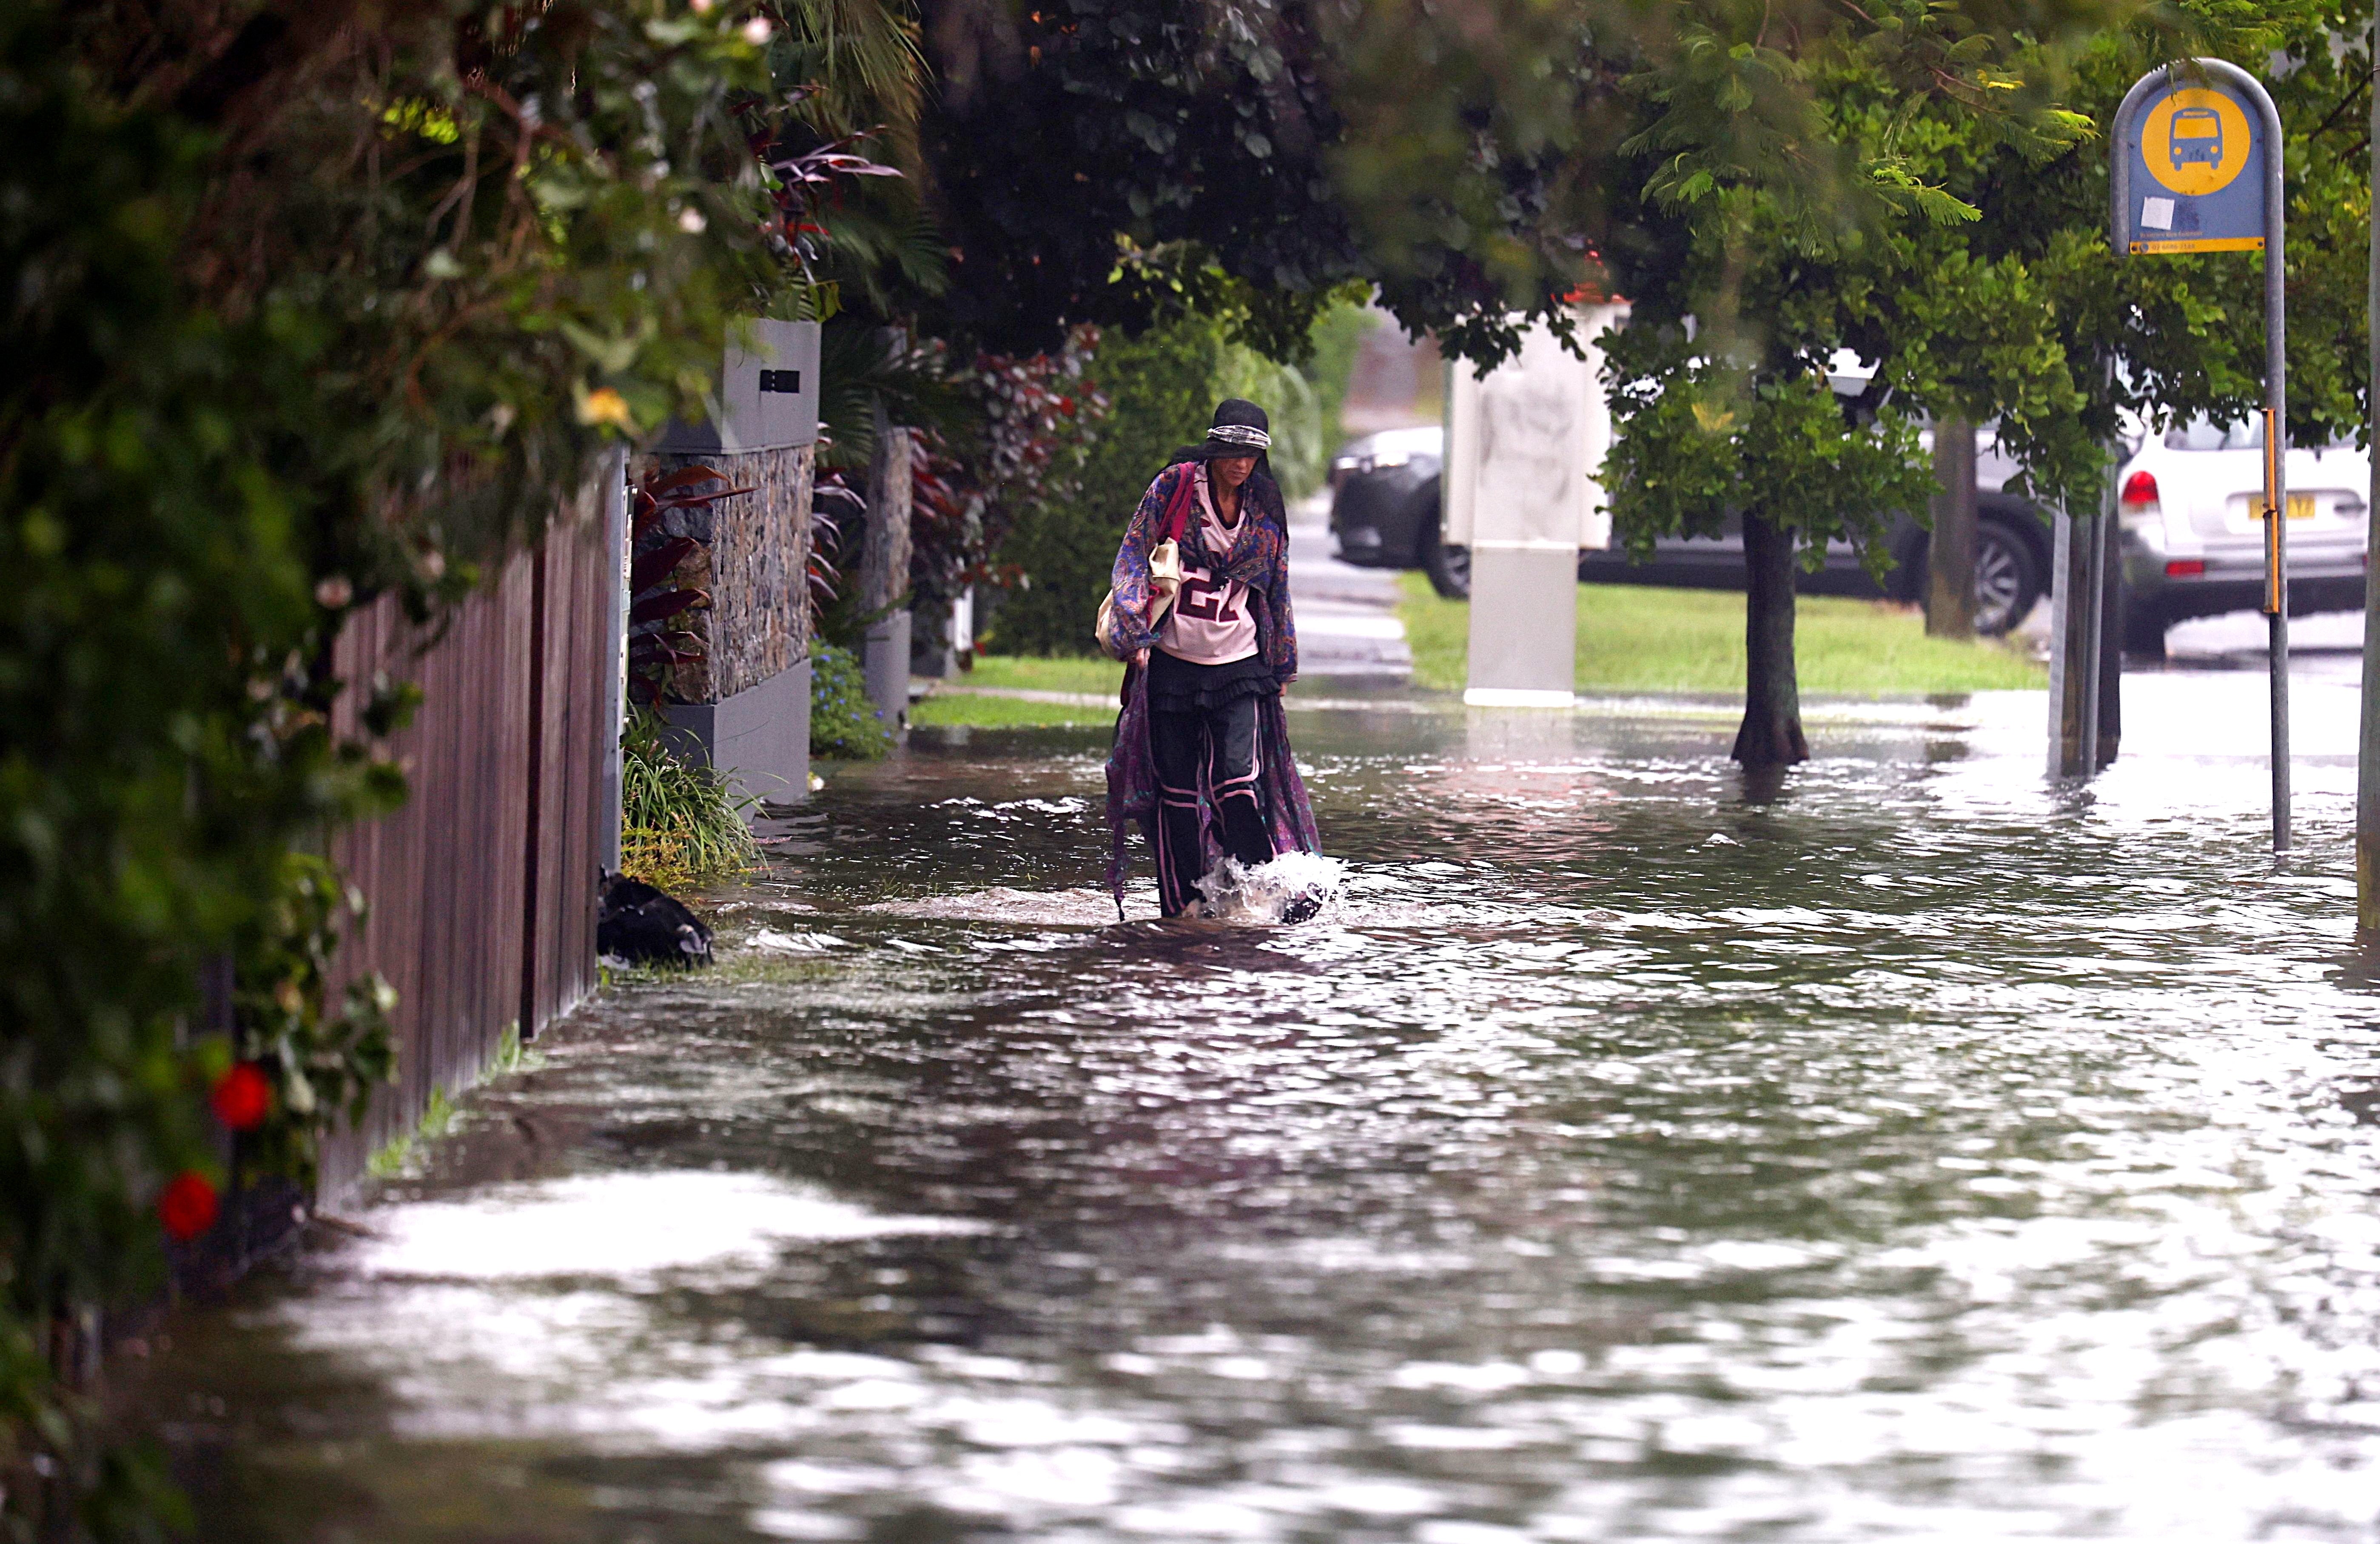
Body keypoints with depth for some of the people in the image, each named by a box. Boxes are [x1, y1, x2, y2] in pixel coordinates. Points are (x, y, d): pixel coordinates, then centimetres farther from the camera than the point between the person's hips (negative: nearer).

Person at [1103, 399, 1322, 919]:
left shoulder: (1265, 510, 8)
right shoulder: (1173, 487, 0)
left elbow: (1277, 593, 18)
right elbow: (1133, 558, 2)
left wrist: (1283, 664, 20)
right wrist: (1135, 631, -10)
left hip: (1239, 666, 1)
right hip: (1171, 662, -1)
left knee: (1239, 779, -15)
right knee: (1177, 788, 1)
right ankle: (1182, 905, 9)